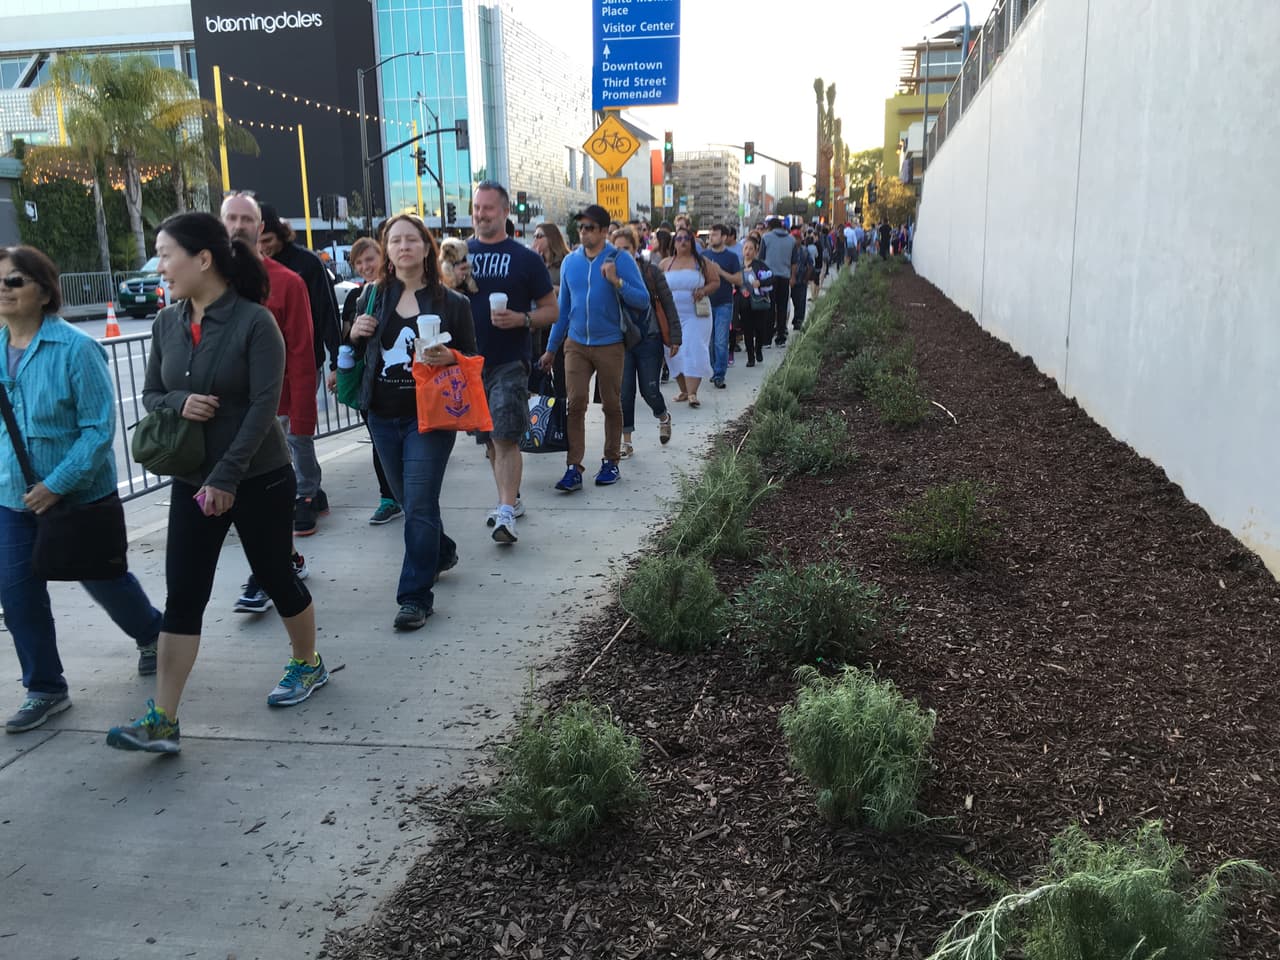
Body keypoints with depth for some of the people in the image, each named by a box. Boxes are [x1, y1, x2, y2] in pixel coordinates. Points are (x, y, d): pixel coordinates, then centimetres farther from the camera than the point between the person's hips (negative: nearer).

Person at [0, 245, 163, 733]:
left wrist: (57, 484, -22)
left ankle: (151, 635, 42)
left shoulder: (75, 348, -18)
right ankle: (44, 689, 21)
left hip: (80, 493, -5)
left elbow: (100, 427, -18)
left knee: (103, 578, 13)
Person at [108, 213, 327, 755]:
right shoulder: (167, 323, 3)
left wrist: (226, 477, -22)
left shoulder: (254, 322, -14)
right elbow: (150, 395, 11)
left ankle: (308, 665, 35)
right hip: (191, 482, 5)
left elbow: (264, 406, -18)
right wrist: (179, 402, -13)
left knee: (276, 578, 11)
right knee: (183, 597, 1)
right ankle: (162, 721, 3)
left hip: (259, 480, -5)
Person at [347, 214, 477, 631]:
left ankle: (416, 596, -2)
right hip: (383, 416, 5)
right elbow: (360, 355, 17)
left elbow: (472, 358, 3)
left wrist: (449, 358, -18)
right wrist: (356, 334, -5)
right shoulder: (374, 297, 7)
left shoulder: (452, 303, -2)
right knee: (407, 498, 16)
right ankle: (441, 552, 42)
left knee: (419, 504, -9)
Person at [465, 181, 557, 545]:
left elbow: (550, 310, 2)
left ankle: (506, 513, -12)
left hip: (510, 361, -4)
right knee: (490, 439, 14)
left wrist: (521, 318, -18)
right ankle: (511, 498, 29)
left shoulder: (526, 259, -1)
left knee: (506, 437, -13)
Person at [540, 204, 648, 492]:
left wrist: (617, 282, -25)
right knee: (575, 404, -7)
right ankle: (574, 468, -5)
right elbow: (563, 307, 14)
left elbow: (643, 301, -10)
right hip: (576, 344, 3)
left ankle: (611, 462, 22)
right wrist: (551, 349, 15)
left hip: (610, 345, -2)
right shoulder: (570, 261, 6)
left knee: (611, 405, 8)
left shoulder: (621, 260, -6)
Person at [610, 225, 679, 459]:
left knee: (649, 390, 3)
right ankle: (627, 442, 11)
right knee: (624, 393, -1)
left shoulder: (651, 271, -3)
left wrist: (674, 336, -2)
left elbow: (667, 304, 1)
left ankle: (663, 416, 37)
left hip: (649, 339, -1)